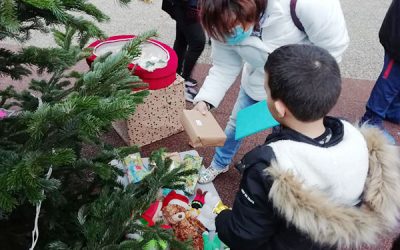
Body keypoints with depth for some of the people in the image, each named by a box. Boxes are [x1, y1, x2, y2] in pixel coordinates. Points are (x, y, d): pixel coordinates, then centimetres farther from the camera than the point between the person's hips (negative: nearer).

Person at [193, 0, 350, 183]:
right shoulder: (225, 24, -24)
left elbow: (334, 46, -26)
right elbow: (223, 67, -15)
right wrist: (204, 100, -30)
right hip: (255, 83, 4)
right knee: (235, 125, 17)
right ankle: (219, 164, 47)